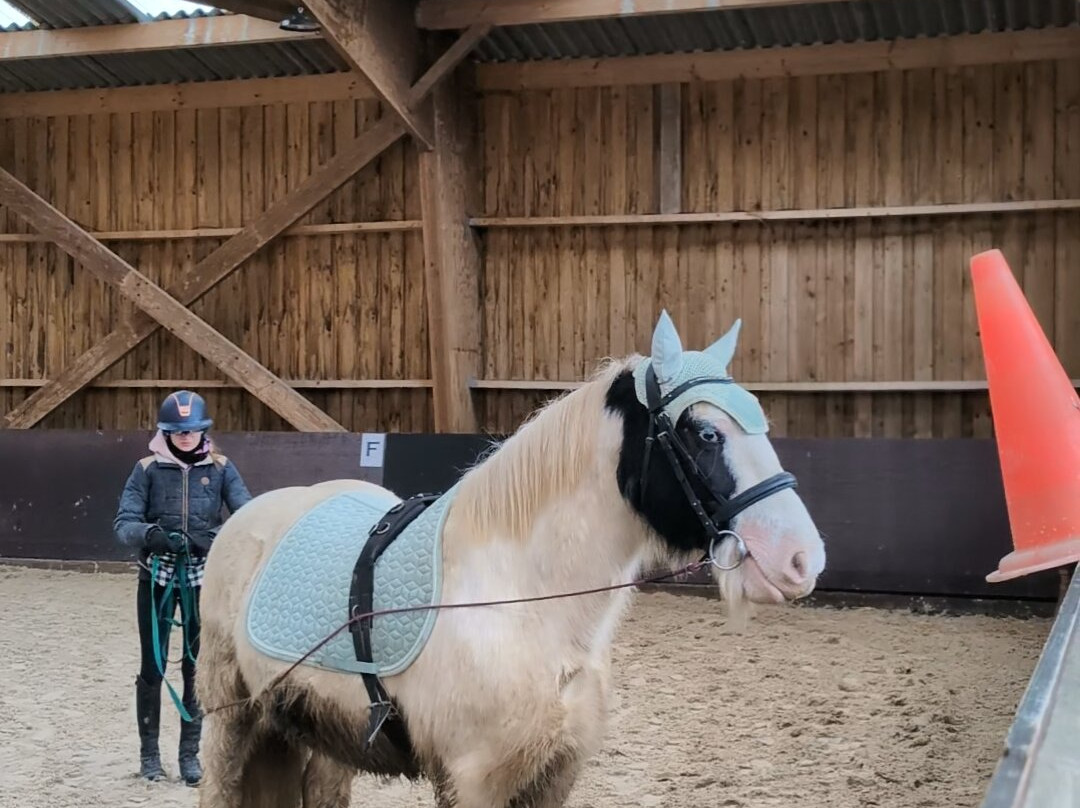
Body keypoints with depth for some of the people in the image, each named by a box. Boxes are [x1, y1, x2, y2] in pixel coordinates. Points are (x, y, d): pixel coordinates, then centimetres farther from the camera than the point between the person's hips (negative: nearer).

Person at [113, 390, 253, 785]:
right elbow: (123, 522, -11)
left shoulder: (220, 468, -1)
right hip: (157, 576, -1)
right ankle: (149, 751, 20)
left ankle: (190, 752, 18)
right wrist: (150, 534, -33)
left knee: (198, 665, 6)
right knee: (153, 666, 5)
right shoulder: (147, 469, -4)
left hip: (204, 577, 1)